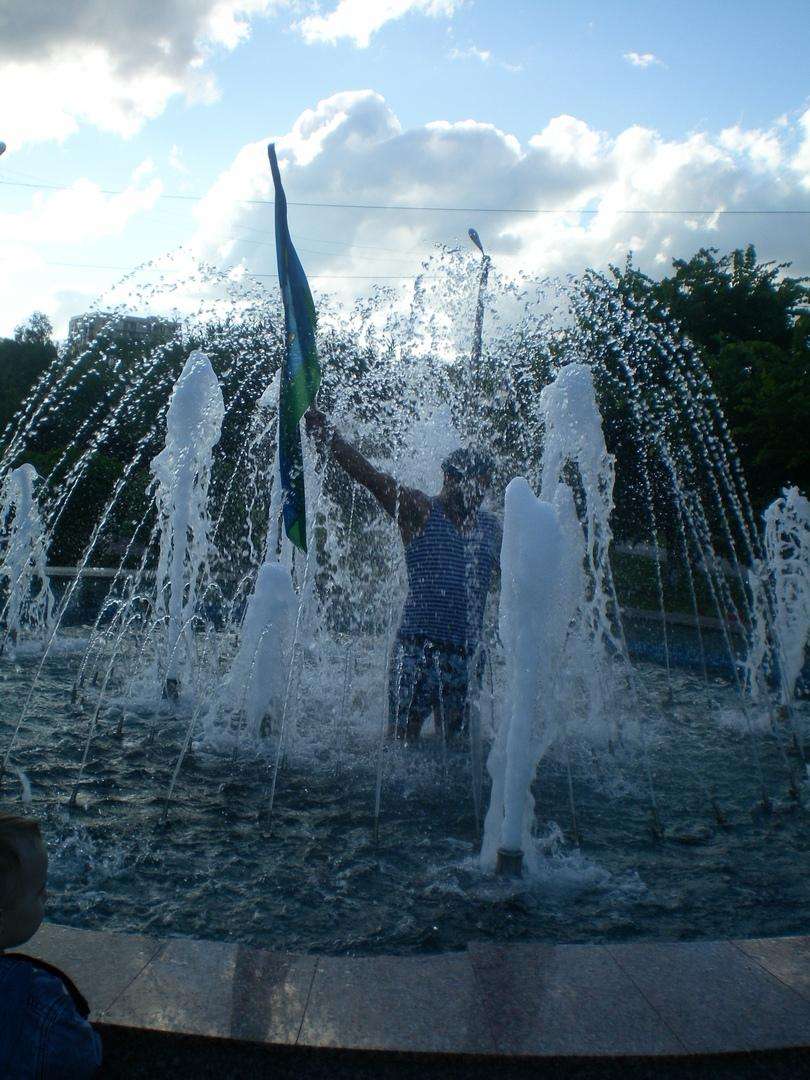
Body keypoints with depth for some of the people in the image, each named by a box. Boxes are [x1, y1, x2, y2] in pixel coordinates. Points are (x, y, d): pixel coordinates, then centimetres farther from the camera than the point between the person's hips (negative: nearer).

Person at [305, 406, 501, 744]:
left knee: (455, 739, 9)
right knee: (402, 735, -6)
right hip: (418, 644, -5)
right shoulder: (419, 510, -1)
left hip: (467, 652, 5)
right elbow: (367, 474, -12)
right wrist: (324, 432, -21)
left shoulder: (490, 526, 15)